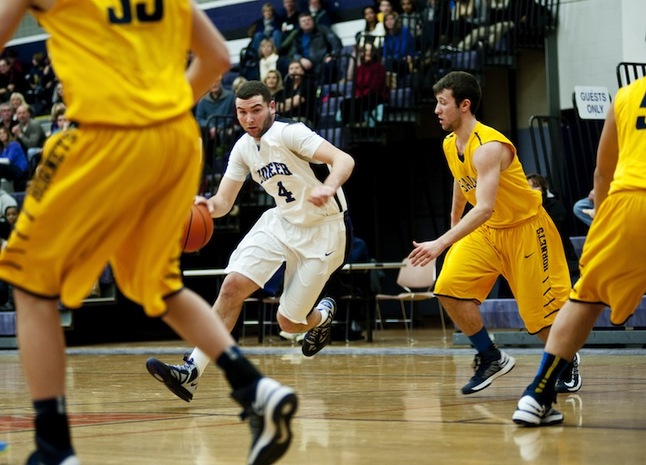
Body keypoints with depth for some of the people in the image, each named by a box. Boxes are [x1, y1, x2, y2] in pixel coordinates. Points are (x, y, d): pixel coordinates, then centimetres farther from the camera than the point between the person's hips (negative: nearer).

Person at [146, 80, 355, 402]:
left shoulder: (289, 133, -20)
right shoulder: (243, 148, 1)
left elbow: (344, 160, -31)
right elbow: (224, 201, 3)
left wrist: (328, 187, -53)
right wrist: (209, 205, -22)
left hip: (323, 230, -6)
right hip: (282, 222, 6)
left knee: (288, 322, -3)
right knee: (233, 285, -17)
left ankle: (323, 315, 36)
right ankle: (192, 371, -20)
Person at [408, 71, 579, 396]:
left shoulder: (488, 147, -29)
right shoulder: (450, 145, -1)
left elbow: (484, 208, -38)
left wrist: (442, 244, -45)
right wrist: (453, 226, 31)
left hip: (525, 229, -7)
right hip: (485, 230, 7)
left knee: (539, 314, -3)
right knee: (449, 289, -11)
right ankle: (491, 359, 3)